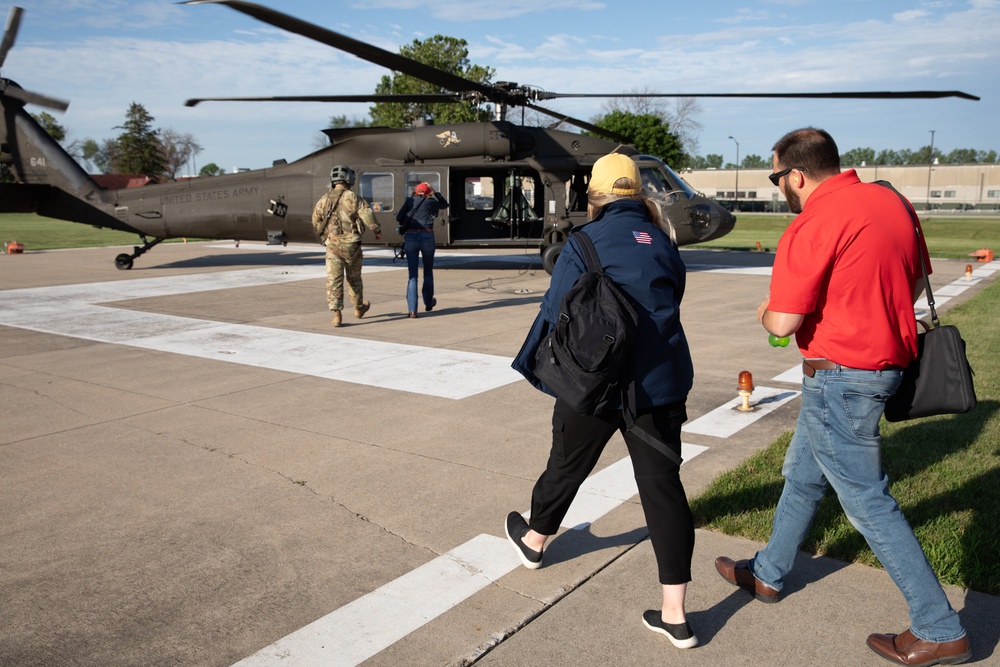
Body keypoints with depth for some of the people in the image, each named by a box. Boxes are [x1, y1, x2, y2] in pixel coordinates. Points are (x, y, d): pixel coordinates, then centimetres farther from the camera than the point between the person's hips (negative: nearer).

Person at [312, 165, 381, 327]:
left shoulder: (324, 200, 5)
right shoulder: (352, 198, -8)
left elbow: (316, 222, 15)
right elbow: (367, 215, -15)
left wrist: (323, 237, 32)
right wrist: (377, 230, 1)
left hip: (332, 245, 2)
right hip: (351, 244, -2)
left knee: (334, 280, 0)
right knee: (354, 277, 16)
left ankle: (337, 315, -9)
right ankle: (358, 308, 33)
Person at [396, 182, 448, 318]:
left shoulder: (410, 201, 11)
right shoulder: (431, 202, 12)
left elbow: (399, 218, 6)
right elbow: (445, 204, 32)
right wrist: (434, 191, 27)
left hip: (410, 237, 0)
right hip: (427, 237, 0)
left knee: (412, 275, 0)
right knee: (428, 272, 19)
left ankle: (412, 309, -9)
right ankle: (428, 303, 33)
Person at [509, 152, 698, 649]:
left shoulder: (585, 242, -7)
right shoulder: (662, 242, 8)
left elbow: (556, 314, -8)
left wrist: (535, 367, 8)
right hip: (663, 380, 4)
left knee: (567, 464, 19)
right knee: (662, 483, 4)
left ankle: (533, 540, 46)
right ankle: (675, 614, 7)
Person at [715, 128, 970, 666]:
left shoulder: (812, 226, -21)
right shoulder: (890, 201, 6)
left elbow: (783, 322, -22)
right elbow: (915, 281, 16)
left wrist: (765, 313, 1)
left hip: (840, 375, -10)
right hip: (888, 358, 10)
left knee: (868, 501, 2)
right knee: (802, 474, 21)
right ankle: (768, 574, 37)